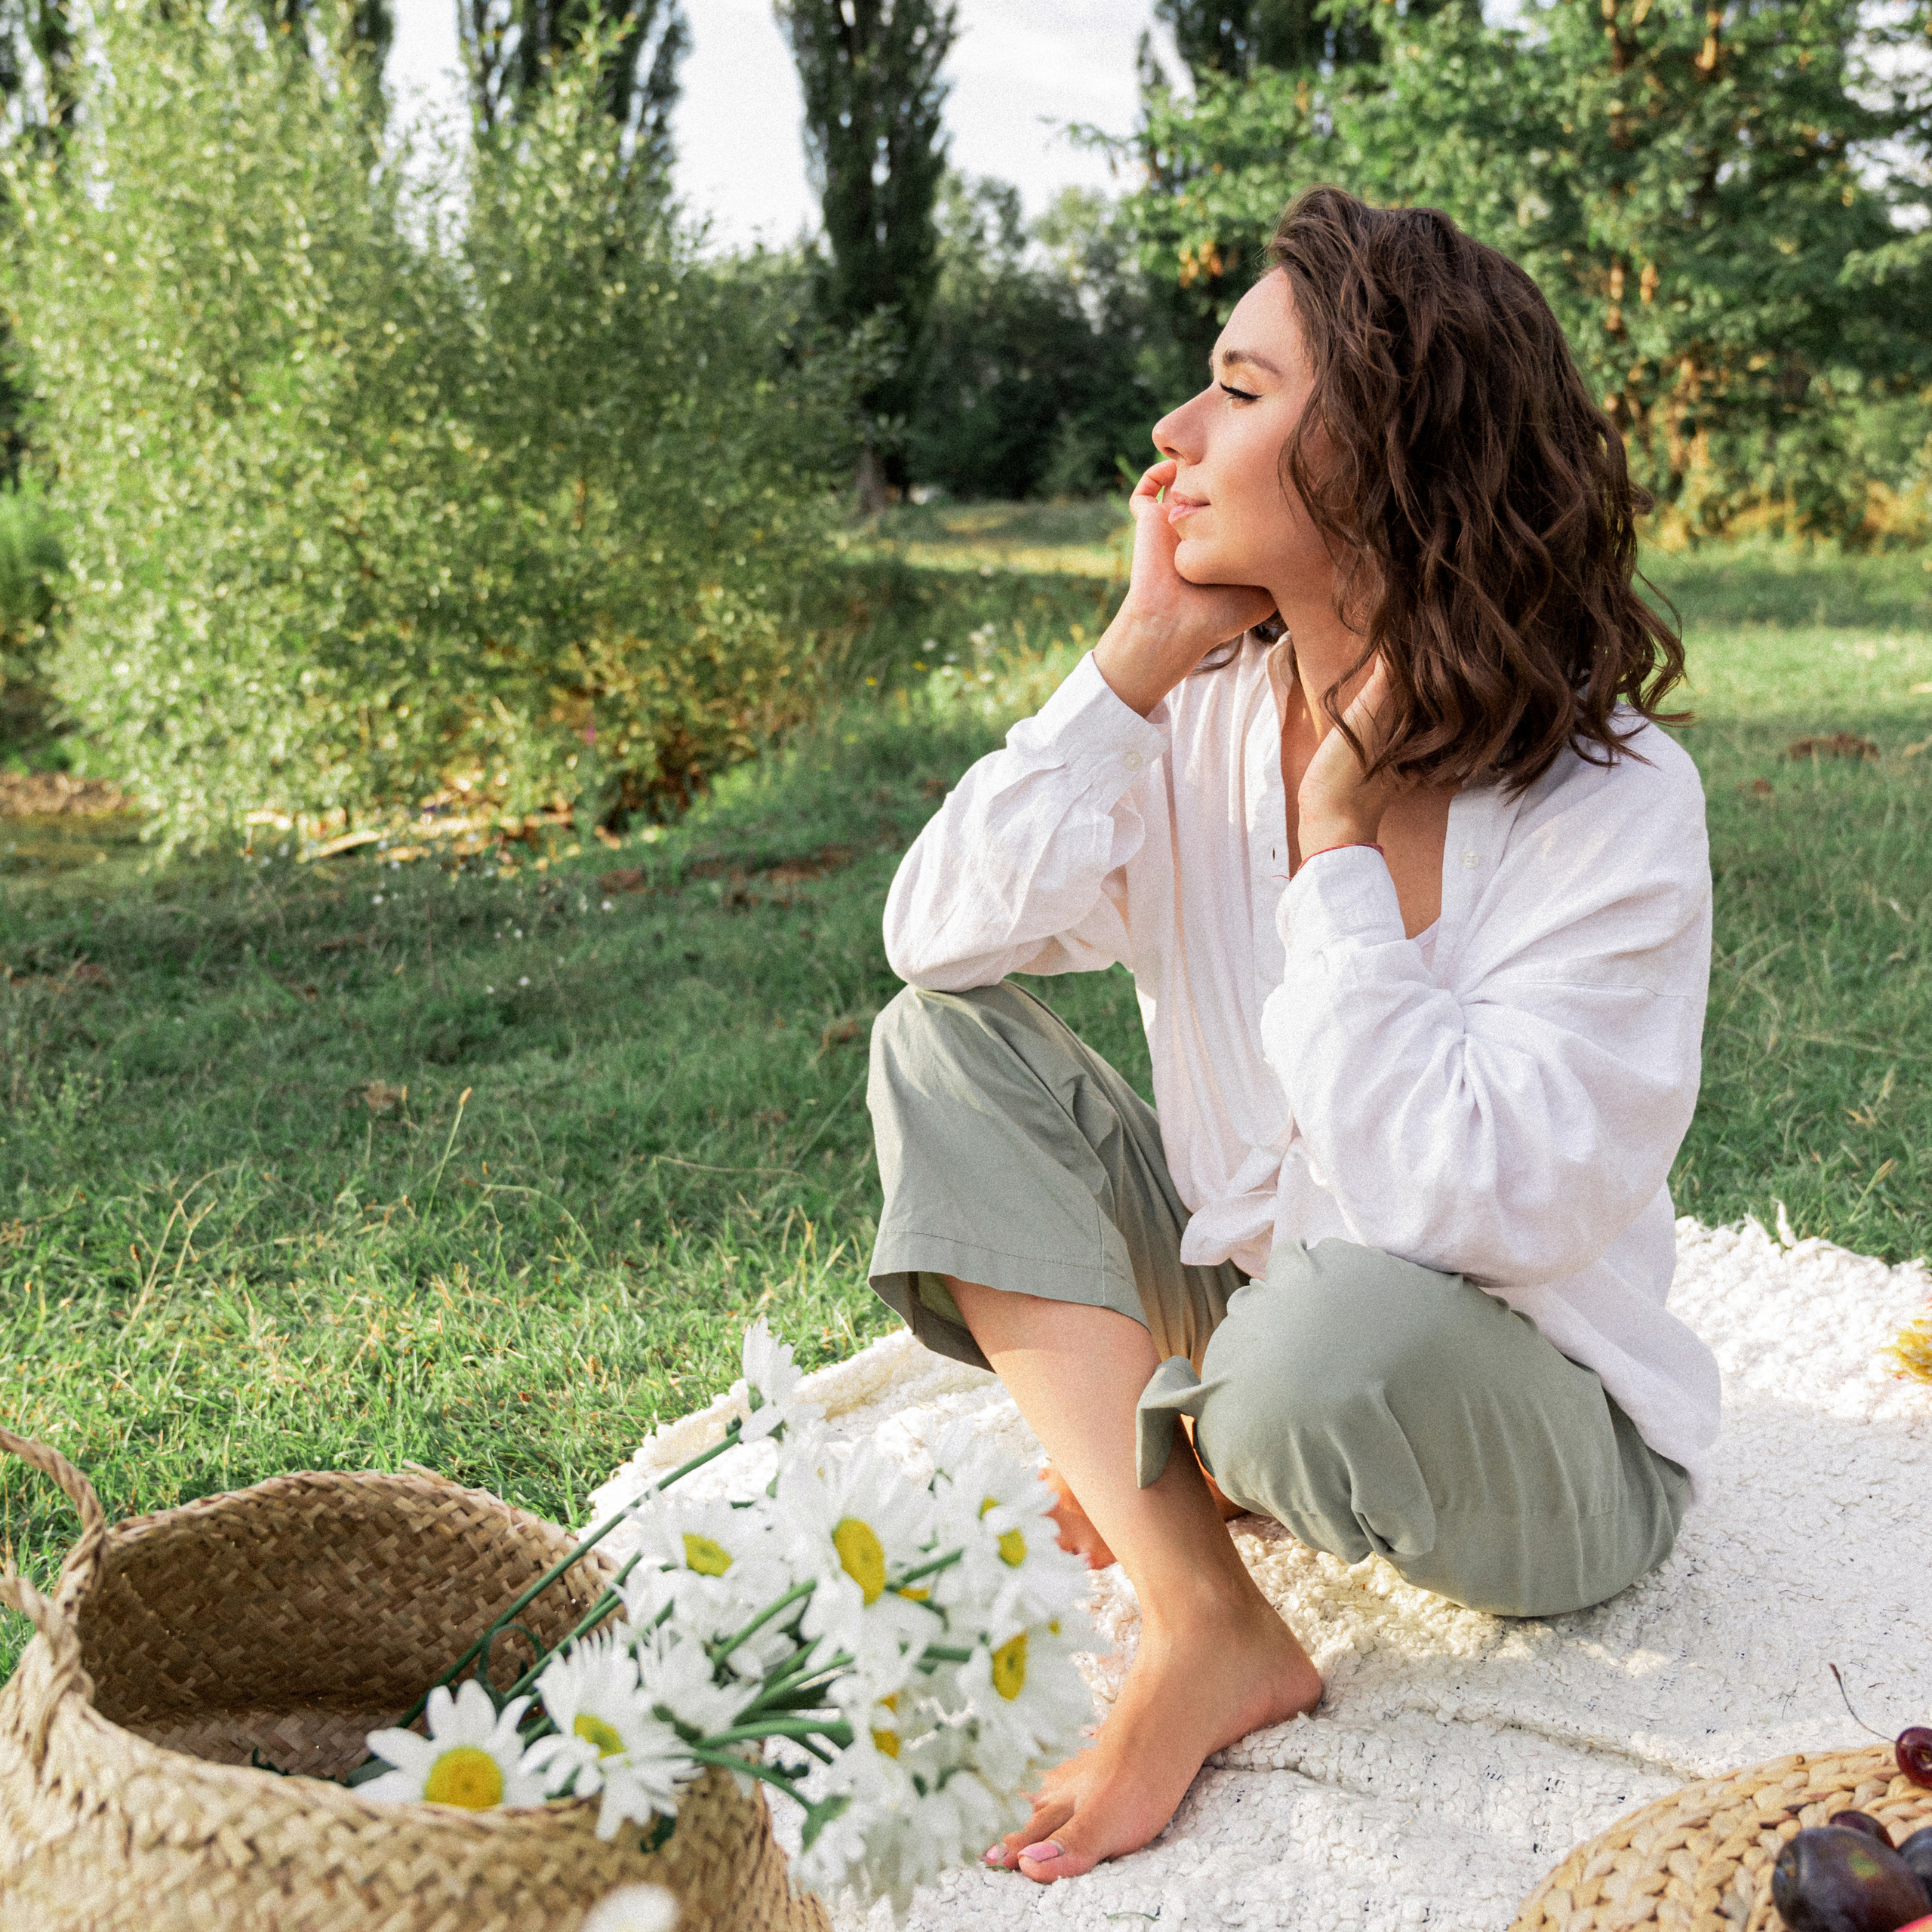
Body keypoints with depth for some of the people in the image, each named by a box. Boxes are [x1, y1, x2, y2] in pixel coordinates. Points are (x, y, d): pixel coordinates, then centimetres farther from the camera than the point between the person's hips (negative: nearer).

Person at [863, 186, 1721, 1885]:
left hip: (1551, 1441, -5)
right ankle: (1206, 1626, -16)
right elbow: (942, 938, -15)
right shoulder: (1210, 714, -5)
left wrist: (1341, 842, -24)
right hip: (1241, 1306, 6)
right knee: (944, 1045, -10)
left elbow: (1456, 1201, -32)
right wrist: (1137, 660, -19)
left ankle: (1139, 1472, 2)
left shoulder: (1614, 807, -22)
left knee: (1335, 1324, -39)